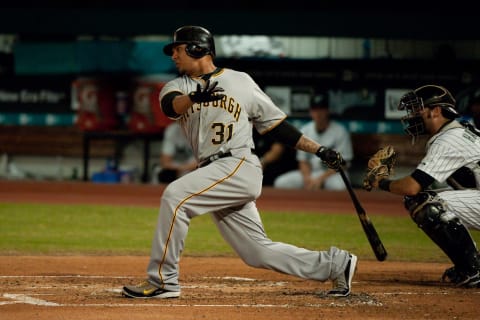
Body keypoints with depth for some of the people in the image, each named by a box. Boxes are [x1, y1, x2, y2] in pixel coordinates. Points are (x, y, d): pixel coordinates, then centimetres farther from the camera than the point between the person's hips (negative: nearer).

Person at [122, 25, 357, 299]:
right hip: (214, 174, 6)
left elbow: (275, 123, 11)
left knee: (176, 196, -24)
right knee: (258, 252, 4)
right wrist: (195, 97, -35)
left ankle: (162, 280, -19)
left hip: (240, 166, -5)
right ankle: (336, 264, 17)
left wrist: (320, 150, 6)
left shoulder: (240, 81, 6)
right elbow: (171, 104, -11)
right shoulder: (177, 87, 15)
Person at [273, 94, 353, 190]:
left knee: (338, 186, -41)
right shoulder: (304, 131, 6)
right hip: (309, 172, 4)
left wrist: (320, 179, -19)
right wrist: (307, 178, -13)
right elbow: (303, 161, 9)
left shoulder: (340, 132, -8)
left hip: (333, 173, -4)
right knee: (280, 183, -19)